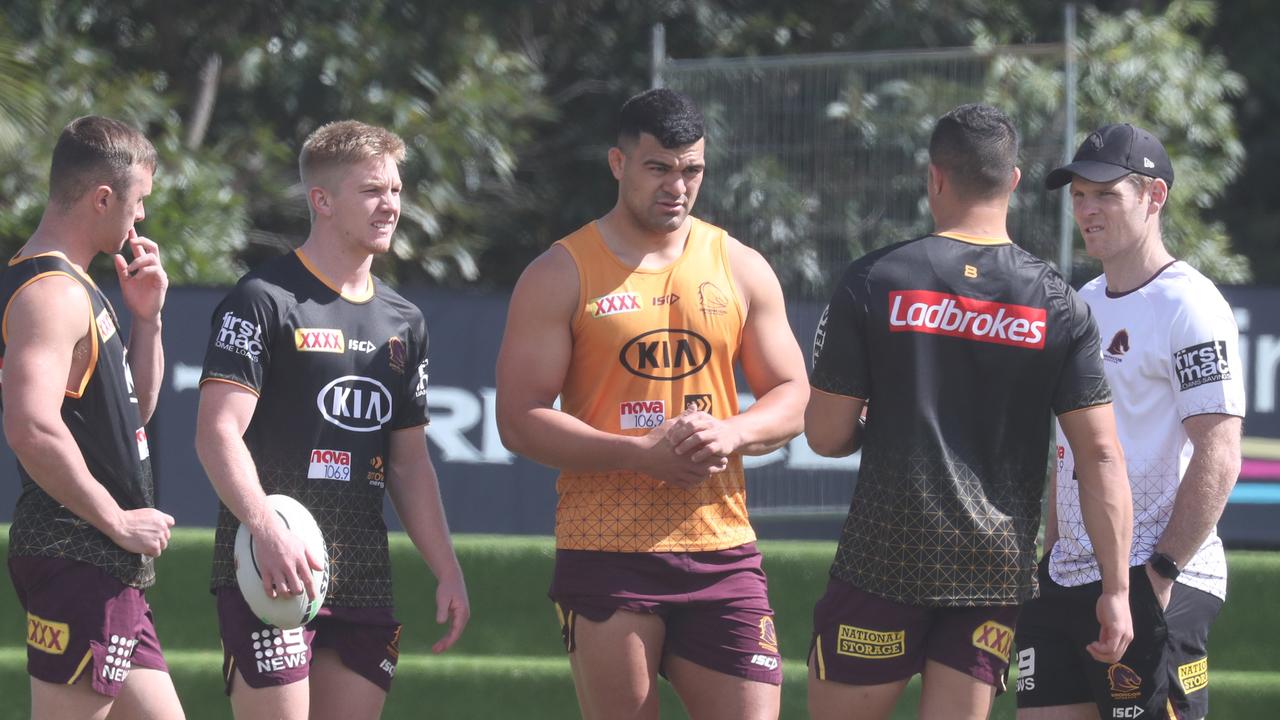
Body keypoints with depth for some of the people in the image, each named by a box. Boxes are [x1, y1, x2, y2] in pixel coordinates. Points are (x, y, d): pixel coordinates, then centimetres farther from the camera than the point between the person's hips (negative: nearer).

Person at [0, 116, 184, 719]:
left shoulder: (75, 289, 18)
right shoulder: (50, 293, -15)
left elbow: (132, 410, 28)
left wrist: (146, 318, 13)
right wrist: (117, 521, -20)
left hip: (104, 572, 11)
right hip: (77, 559, -11)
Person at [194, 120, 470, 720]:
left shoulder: (403, 321, 18)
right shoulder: (263, 301, -4)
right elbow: (217, 431, -13)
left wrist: (447, 571, 14)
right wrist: (267, 529, -27)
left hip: (364, 580, 7)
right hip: (274, 573, -7)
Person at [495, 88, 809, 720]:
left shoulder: (742, 269, 12)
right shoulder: (560, 276, 1)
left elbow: (793, 400, 13)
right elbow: (520, 421, -5)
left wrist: (731, 434, -10)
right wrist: (643, 454, -17)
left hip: (721, 547, 3)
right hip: (606, 554, -3)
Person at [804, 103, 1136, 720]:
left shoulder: (872, 283, -4)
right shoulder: (1057, 305, 1)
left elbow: (826, 435, -2)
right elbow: (1100, 455, -4)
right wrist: (1116, 589, -2)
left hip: (884, 557, -2)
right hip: (999, 572, 2)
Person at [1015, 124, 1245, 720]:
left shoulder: (1189, 306, -10)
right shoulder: (1083, 306, 17)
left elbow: (1219, 458, -17)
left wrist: (1161, 573, -19)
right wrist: (1052, 555, 16)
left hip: (1154, 583, -8)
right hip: (1067, 582, 8)